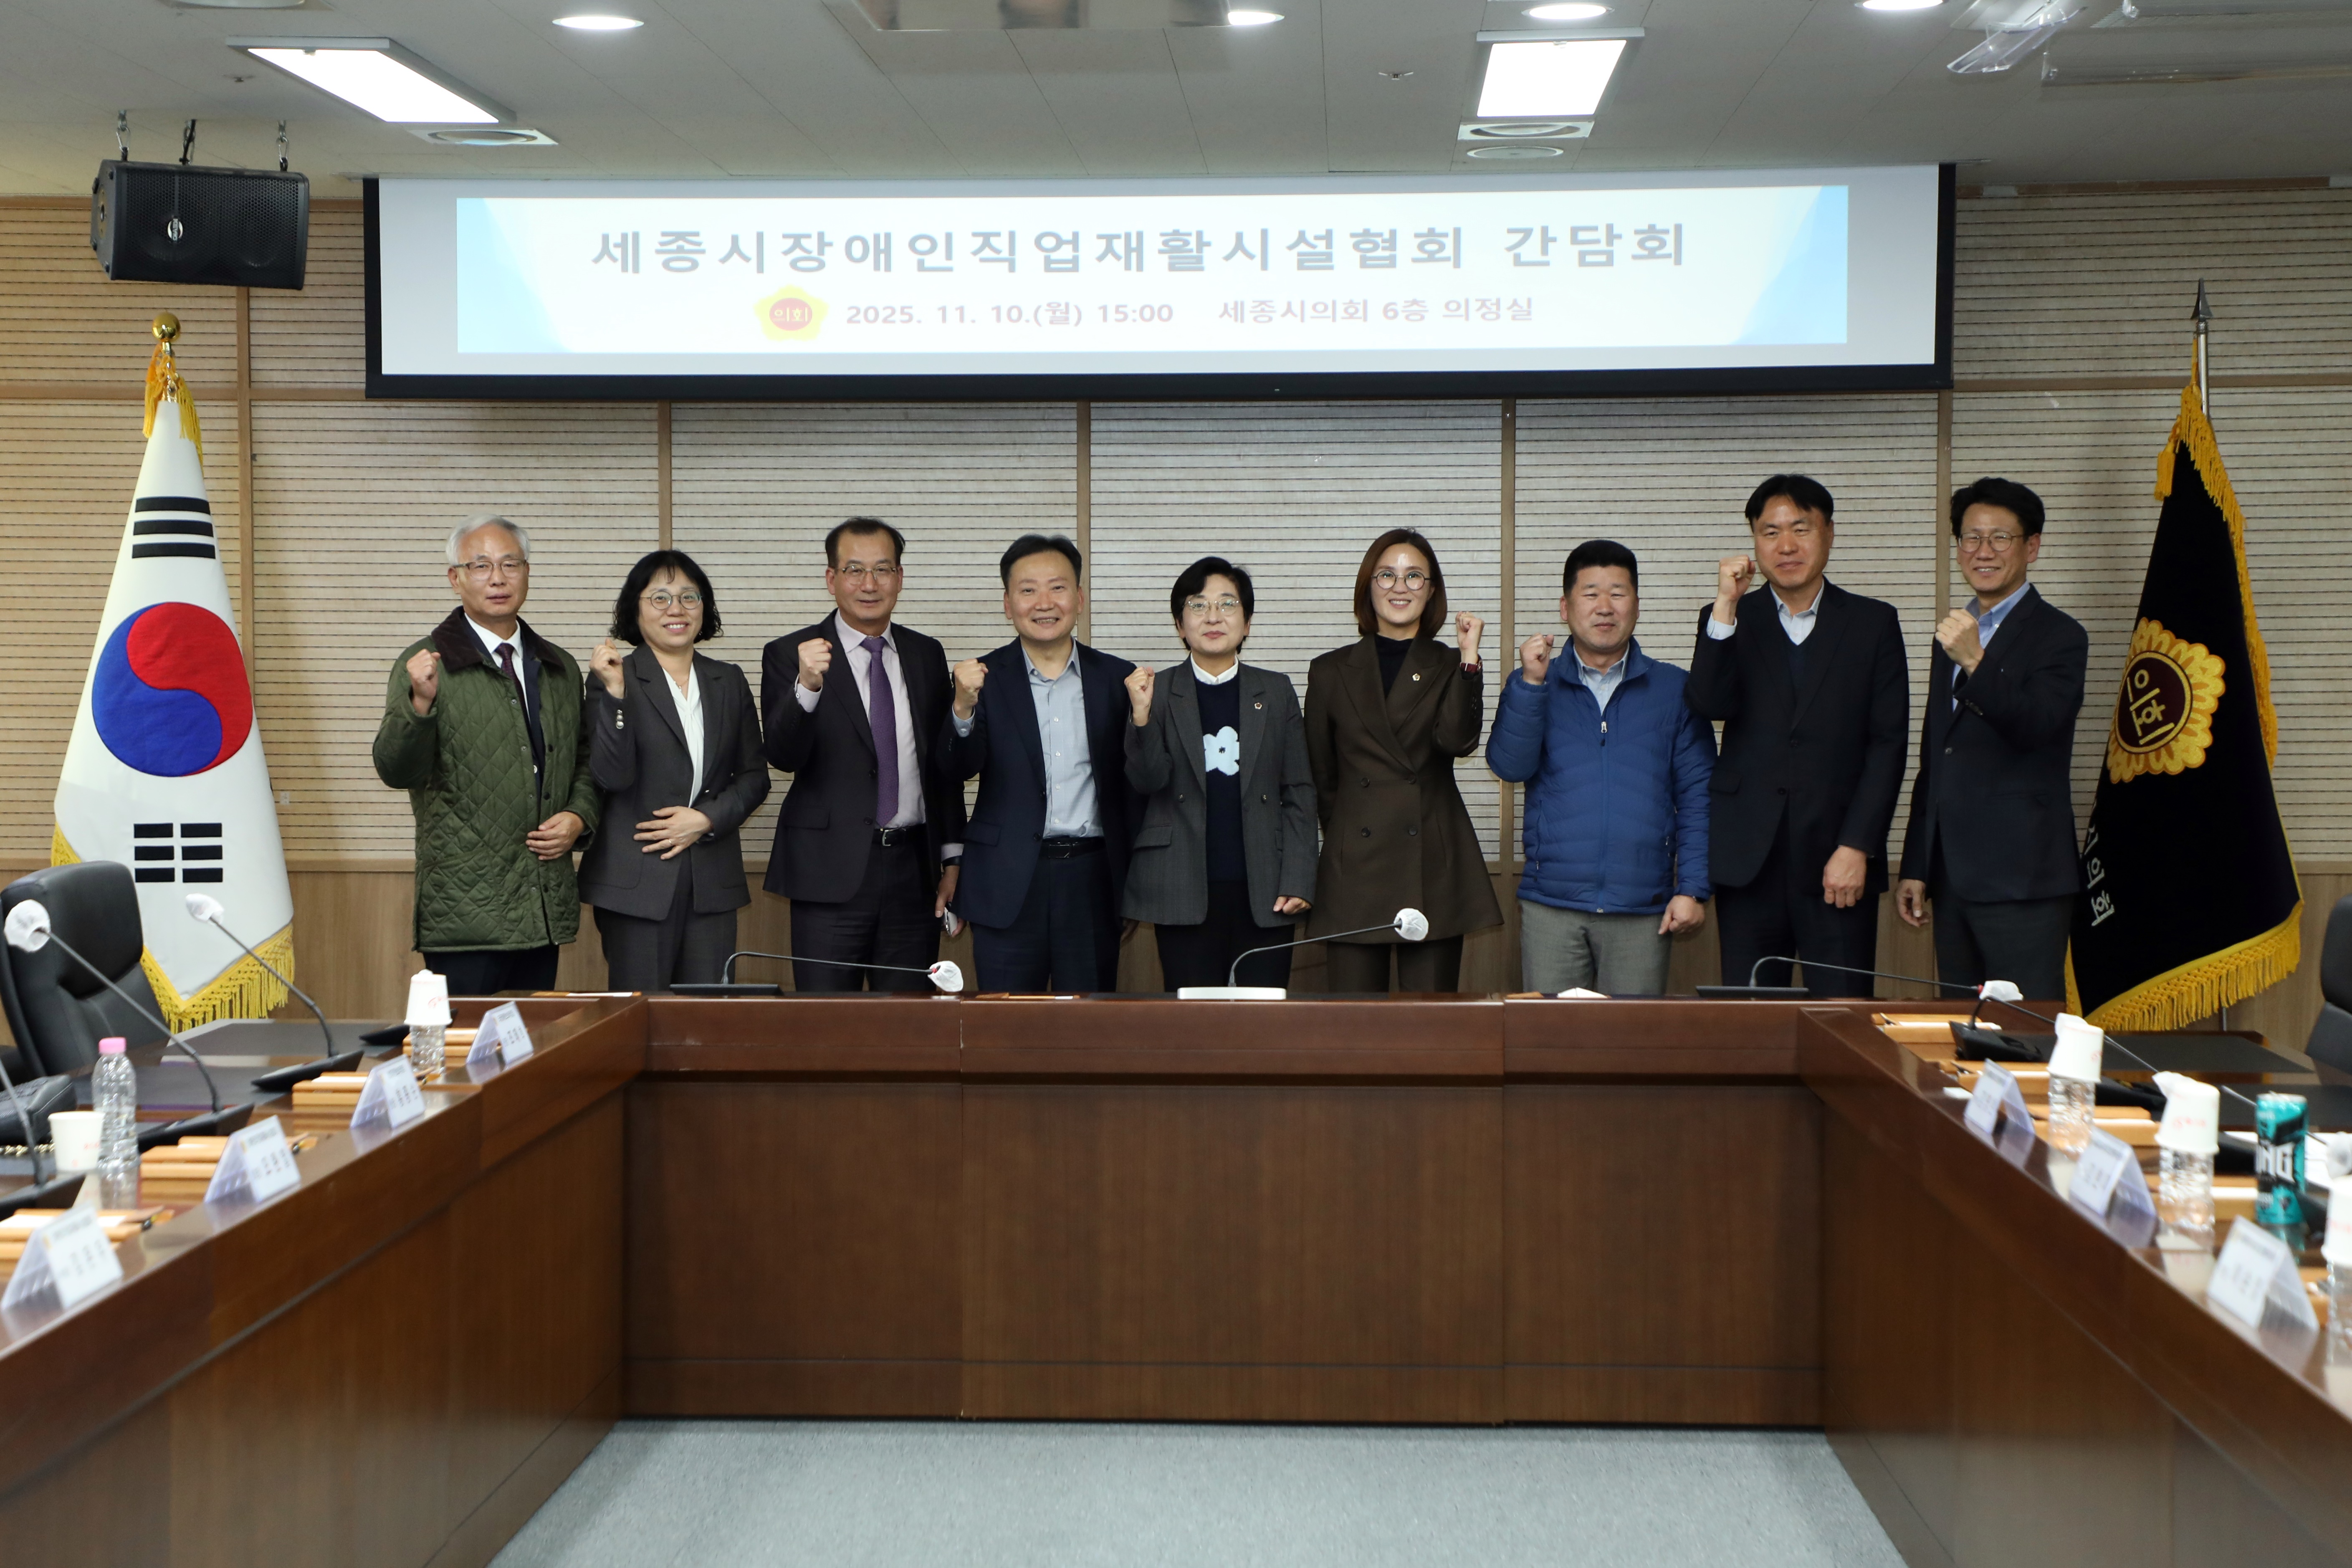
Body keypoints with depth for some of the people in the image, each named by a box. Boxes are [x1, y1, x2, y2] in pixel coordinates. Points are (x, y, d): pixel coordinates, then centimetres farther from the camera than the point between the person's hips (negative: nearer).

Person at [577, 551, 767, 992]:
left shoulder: (729, 681, 13)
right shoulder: (613, 679, 0)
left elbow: (754, 776, 13)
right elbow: (612, 776, -12)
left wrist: (707, 820, -4)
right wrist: (615, 694, -21)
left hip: (712, 877, 4)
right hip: (637, 879, -4)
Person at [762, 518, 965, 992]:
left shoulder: (927, 655, 12)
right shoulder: (791, 655, -2)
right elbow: (784, 756, -15)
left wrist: (952, 858, 12)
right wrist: (807, 686, -32)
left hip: (914, 868, 4)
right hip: (832, 871, -4)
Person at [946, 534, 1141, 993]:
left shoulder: (1117, 678, 6)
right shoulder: (985, 678, 3)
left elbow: (1134, 785, 8)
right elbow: (959, 769, -9)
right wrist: (963, 708, -28)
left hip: (1093, 880, 1)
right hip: (1010, 883, -1)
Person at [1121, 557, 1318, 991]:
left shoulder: (1276, 691, 9)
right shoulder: (1157, 692, 6)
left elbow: (1299, 793, 8)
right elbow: (1148, 783, -4)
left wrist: (1298, 880, -1)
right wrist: (1142, 715, -20)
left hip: (1264, 891, 1)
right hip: (1186, 893, -1)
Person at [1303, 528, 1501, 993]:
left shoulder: (1451, 668, 9)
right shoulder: (1331, 672, 11)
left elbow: (1458, 740, -11)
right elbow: (1320, 777, 15)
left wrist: (1469, 659, -15)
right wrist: (1343, 832, 9)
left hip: (1434, 867, 0)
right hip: (1354, 869, 0)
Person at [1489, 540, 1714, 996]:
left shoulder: (1674, 689, 8)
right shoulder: (1533, 687, 11)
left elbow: (1698, 795, 5)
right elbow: (1509, 766, -4)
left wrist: (1692, 889, -3)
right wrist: (1532, 682, -13)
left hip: (1643, 908, 0)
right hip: (1552, 905, 0)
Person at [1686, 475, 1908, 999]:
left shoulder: (1873, 623, 7)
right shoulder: (1729, 622, 10)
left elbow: (1888, 744, 1)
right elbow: (1708, 705, -8)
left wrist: (1857, 847, -7)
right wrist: (1726, 608, -15)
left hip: (1838, 862, -1)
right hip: (1749, 859, 1)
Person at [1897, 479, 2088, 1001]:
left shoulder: (2058, 635, -4)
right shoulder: (1954, 634, 18)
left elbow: (2035, 727, -21)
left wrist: (1974, 663, -35)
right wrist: (1916, 868, 17)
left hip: (2021, 881, -7)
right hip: (1954, 879, 7)